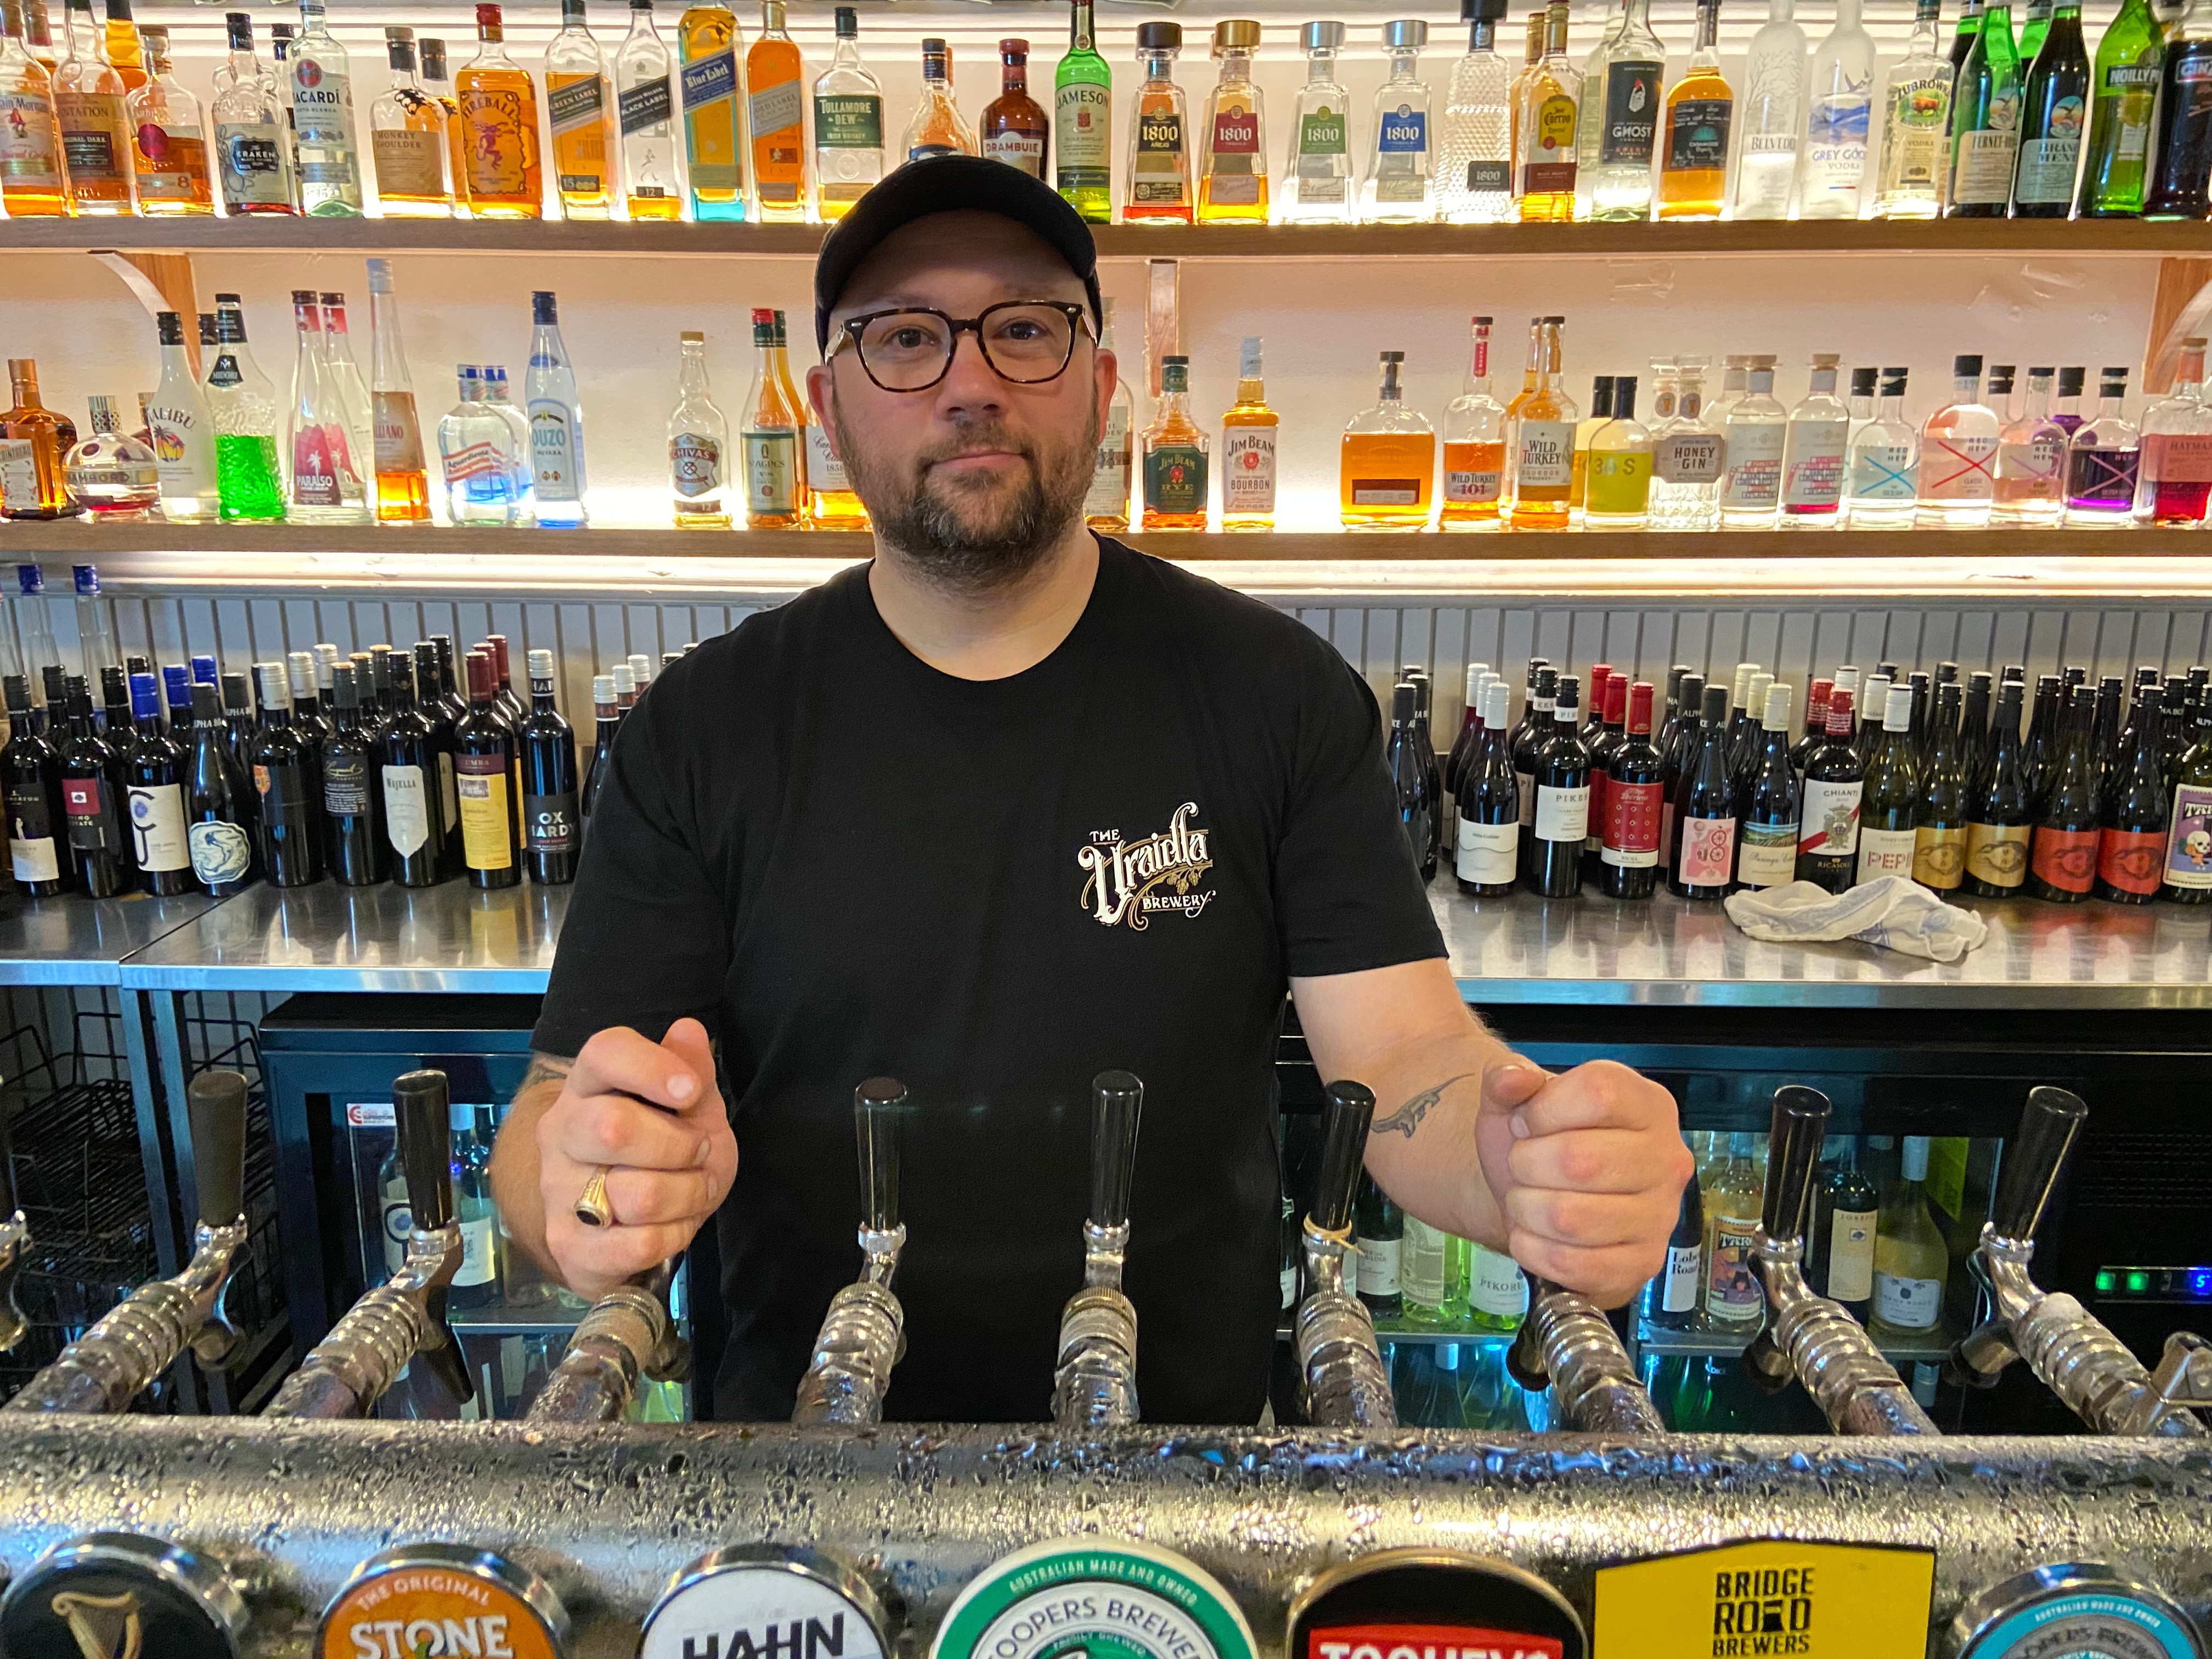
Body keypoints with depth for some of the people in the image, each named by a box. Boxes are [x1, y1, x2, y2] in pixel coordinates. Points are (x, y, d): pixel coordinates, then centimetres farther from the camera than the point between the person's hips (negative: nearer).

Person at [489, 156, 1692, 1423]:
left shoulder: (1279, 696, -9)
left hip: (1196, 1413, 0)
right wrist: (579, 1184, -34)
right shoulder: (702, 733, -8)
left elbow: (1406, 1055, -13)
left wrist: (1527, 1167, -36)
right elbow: (561, 1111, -10)